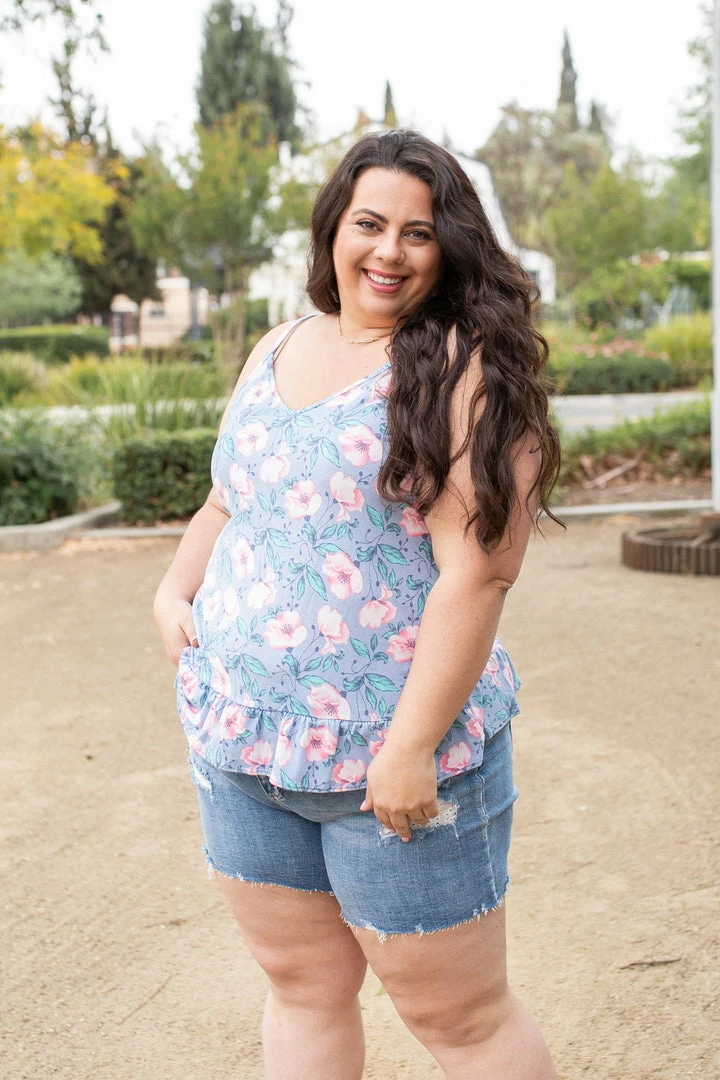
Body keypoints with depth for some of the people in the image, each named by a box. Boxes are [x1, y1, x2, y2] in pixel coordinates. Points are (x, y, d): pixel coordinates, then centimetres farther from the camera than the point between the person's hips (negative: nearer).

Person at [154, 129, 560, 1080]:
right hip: (242, 745, 6)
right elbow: (225, 503, 21)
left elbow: (476, 573, -19)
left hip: (392, 759, -6)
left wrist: (413, 746, -22)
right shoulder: (276, 352, 10)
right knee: (303, 988, 19)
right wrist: (175, 590, 3)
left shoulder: (465, 368, -12)